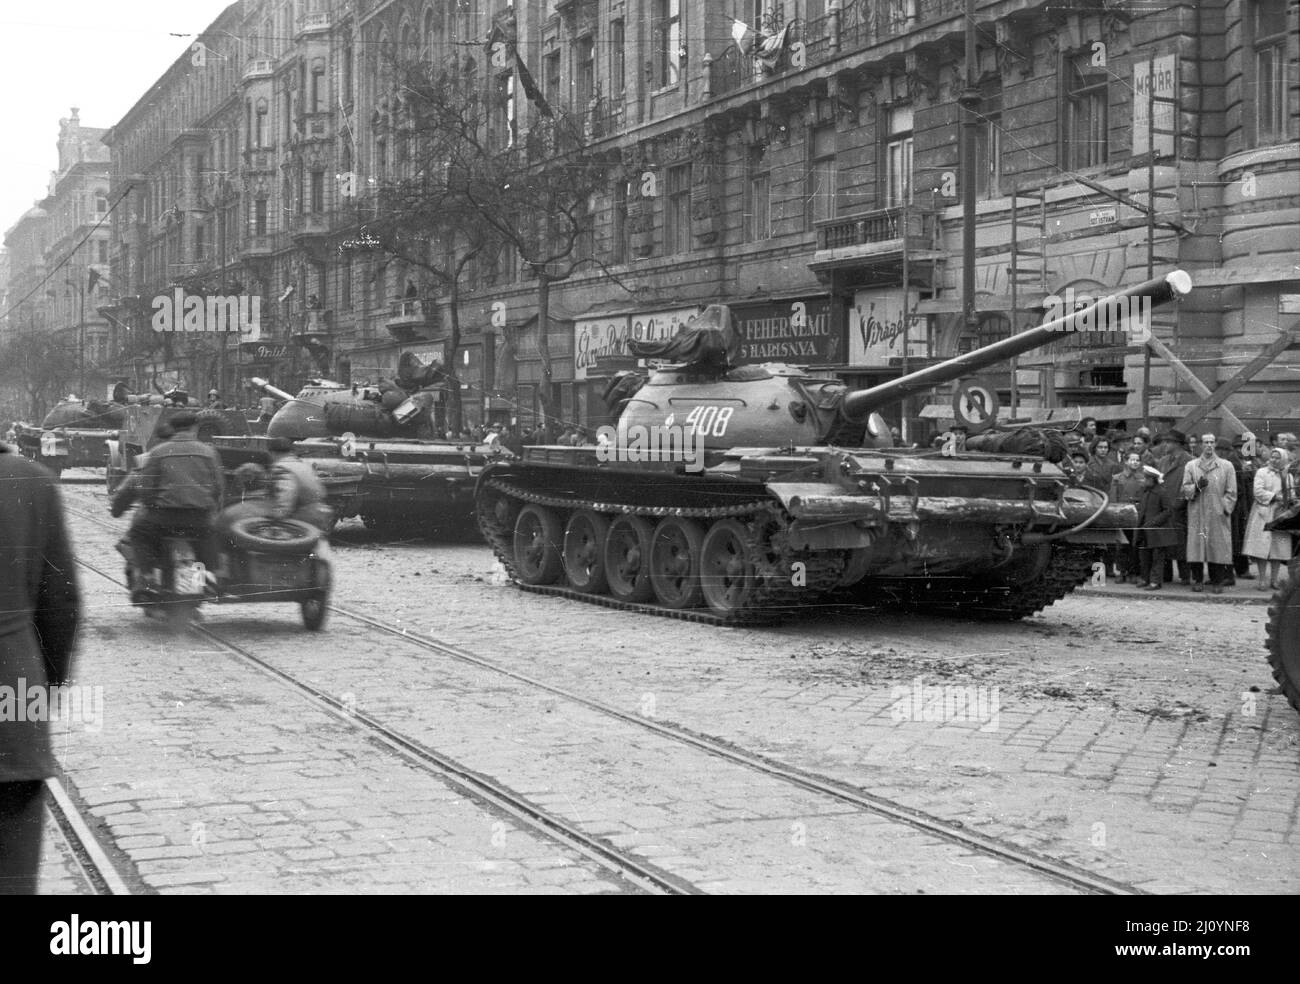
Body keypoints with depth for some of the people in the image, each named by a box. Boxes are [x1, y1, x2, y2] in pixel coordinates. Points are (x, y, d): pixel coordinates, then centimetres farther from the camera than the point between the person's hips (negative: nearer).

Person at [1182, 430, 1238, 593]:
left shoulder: (1226, 466, 9)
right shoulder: (1191, 466, 12)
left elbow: (1231, 492, 8)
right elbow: (1185, 490, 8)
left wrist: (1225, 508, -3)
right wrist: (1197, 487, -11)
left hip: (1218, 515, -1)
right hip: (1197, 514, 1)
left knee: (1218, 547, -5)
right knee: (1196, 546, -4)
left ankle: (1217, 582, 1)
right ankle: (1197, 580, 4)